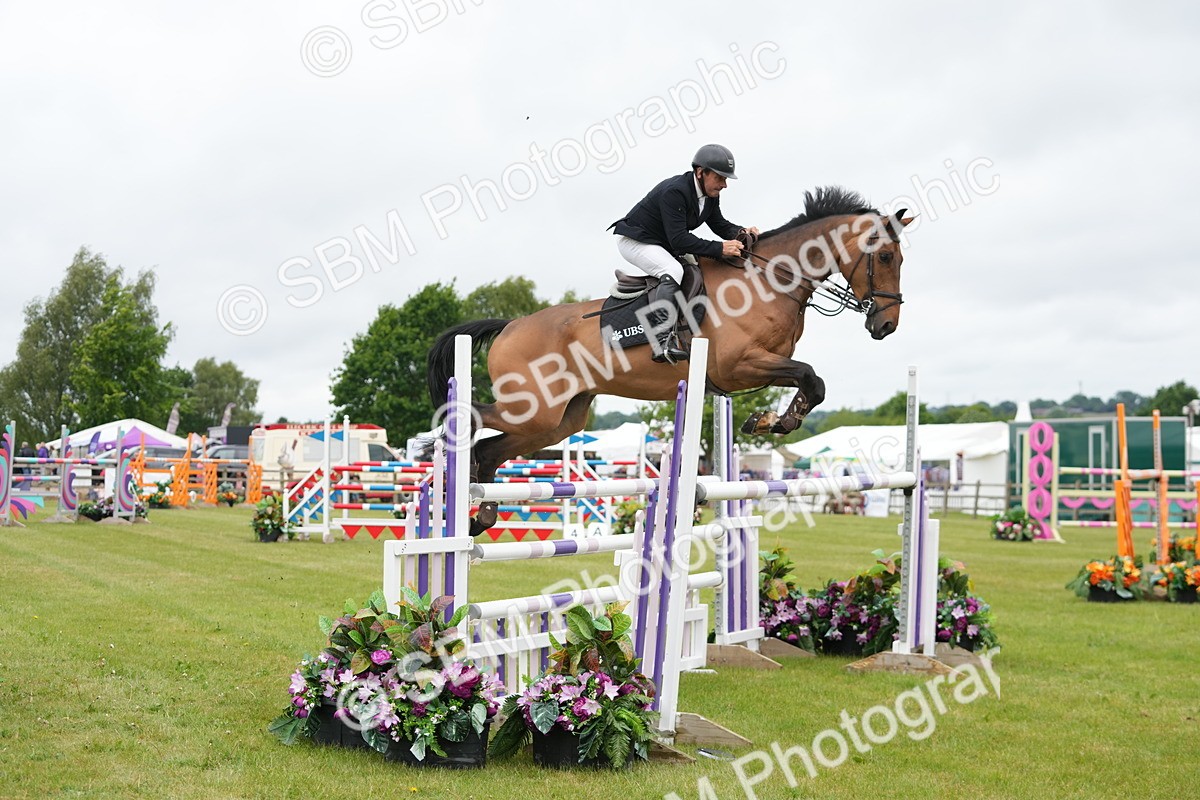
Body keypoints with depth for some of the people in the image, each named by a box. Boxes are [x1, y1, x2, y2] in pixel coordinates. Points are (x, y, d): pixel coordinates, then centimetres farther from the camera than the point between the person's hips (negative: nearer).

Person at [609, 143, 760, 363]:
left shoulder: (710, 194, -3)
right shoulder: (673, 191, -31)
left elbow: (719, 224, 7)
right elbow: (679, 240, -35)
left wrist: (740, 233, -15)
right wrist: (720, 248, -39)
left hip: (663, 245, 10)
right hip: (634, 240, -10)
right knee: (673, 271, -31)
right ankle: (663, 341, -34)